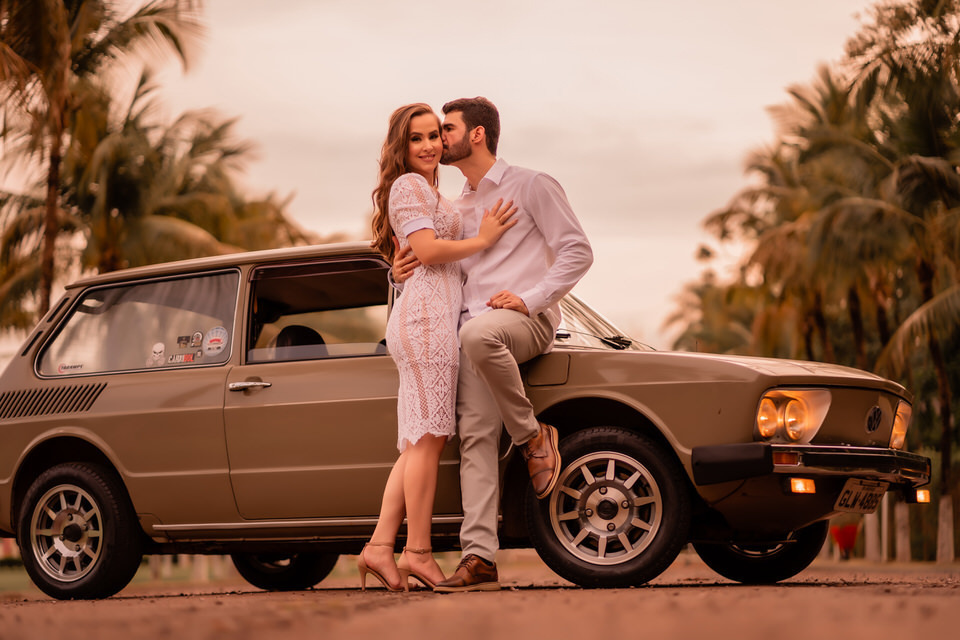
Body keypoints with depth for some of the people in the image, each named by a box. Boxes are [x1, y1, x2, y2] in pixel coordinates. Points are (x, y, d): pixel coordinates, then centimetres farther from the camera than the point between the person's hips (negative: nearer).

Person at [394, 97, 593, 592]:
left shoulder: (530, 186, 5)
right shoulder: (458, 207, 26)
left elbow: (577, 251, -2)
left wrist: (529, 299, -14)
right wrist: (406, 273, 6)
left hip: (526, 321, -6)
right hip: (472, 327, 6)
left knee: (479, 333, -40)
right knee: (475, 435, -11)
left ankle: (532, 435, -18)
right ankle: (479, 558, -18)